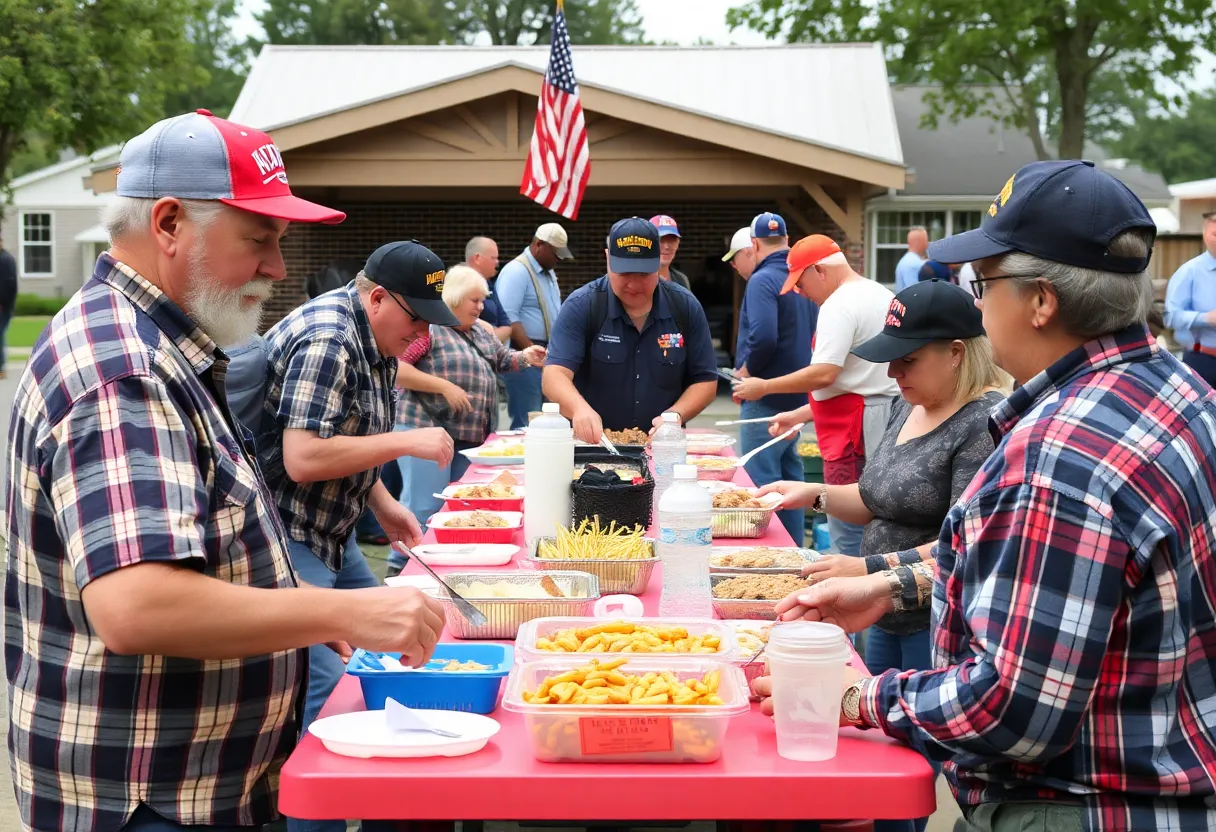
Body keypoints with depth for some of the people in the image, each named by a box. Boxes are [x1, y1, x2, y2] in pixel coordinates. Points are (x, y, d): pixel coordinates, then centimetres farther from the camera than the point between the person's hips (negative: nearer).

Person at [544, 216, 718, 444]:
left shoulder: (686, 307, 3)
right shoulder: (581, 306, -5)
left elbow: (705, 381, 9)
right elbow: (554, 375, -14)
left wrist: (676, 414, -11)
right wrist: (580, 409, -35)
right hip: (593, 445, -4)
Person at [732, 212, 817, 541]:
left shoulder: (763, 280, -17)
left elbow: (763, 337, -29)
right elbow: (814, 335, 19)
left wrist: (745, 371, -15)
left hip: (766, 400, -9)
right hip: (797, 395, 9)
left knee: (761, 481, -4)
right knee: (789, 473, 17)